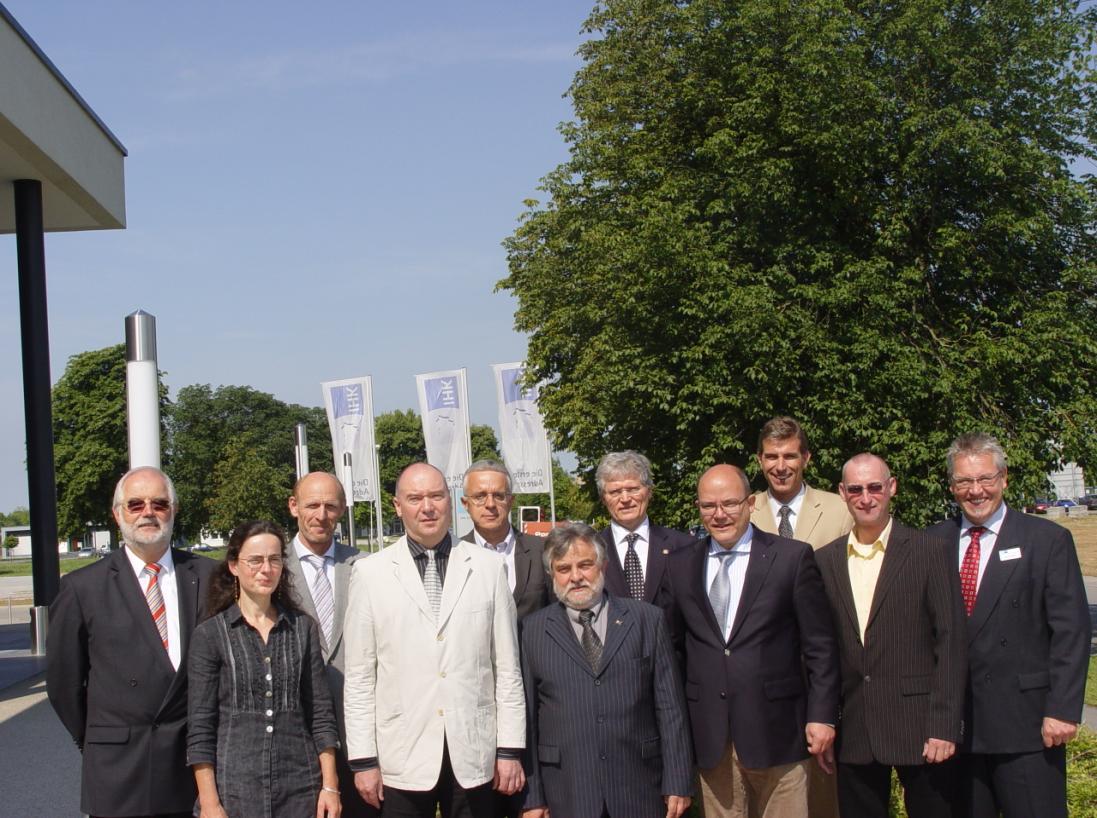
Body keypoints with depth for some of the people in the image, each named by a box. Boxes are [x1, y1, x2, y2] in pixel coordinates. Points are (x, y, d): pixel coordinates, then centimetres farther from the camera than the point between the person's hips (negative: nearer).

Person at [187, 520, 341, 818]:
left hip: (301, 793, 2)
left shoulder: (303, 628, 5)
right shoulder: (210, 634, -2)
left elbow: (321, 713, 5)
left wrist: (330, 786, -1)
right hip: (234, 791, -2)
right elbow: (200, 730, -3)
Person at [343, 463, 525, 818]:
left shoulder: (489, 567, 4)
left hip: (473, 755, 1)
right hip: (402, 759, -1)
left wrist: (510, 749, 2)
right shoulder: (370, 572, 1)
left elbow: (507, 667, 5)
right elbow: (359, 677, 2)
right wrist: (363, 760, -1)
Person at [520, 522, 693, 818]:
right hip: (566, 794, 0)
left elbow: (669, 707, 3)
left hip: (638, 791, 0)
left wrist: (677, 783, -1)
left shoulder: (647, 619, 5)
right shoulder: (535, 629, 5)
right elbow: (528, 716, 3)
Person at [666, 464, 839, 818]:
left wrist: (821, 716, -6)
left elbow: (819, 646, -1)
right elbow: (674, 645, 13)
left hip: (775, 730, -2)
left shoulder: (792, 557, -2)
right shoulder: (680, 565, 7)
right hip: (709, 735, 3)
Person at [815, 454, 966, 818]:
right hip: (853, 731, 3)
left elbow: (951, 643, -5)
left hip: (919, 727, -3)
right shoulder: (825, 560, 7)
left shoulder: (929, 552, -3)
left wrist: (944, 727, -10)